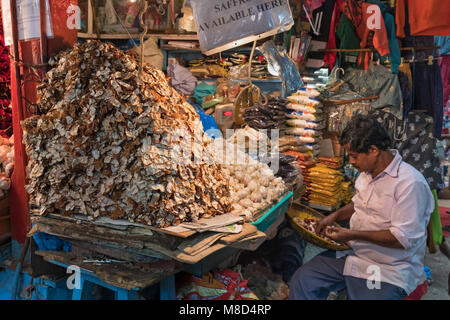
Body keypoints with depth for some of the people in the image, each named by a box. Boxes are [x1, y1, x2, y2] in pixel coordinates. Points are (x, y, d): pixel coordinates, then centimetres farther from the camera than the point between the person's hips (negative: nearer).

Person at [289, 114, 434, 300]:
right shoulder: (367, 172, 8)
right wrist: (335, 216, 7)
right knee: (301, 280, -7)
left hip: (388, 271, -7)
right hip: (353, 253, 8)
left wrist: (353, 234, -20)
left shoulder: (411, 183, -21)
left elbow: (404, 239, -24)